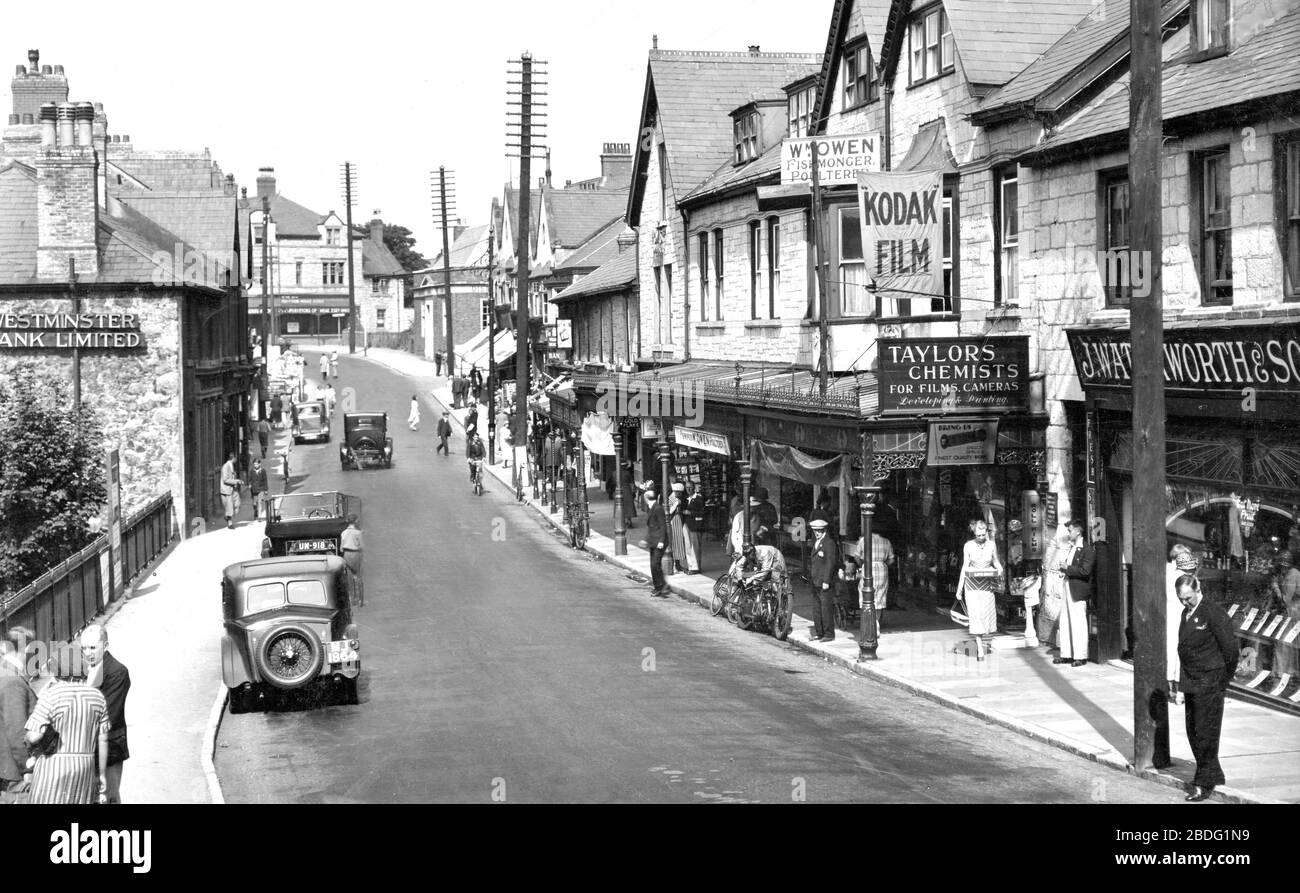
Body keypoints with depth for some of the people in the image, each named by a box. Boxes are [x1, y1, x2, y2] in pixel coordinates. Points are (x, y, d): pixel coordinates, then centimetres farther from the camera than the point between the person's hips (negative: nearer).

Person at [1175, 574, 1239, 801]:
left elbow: (1230, 646, -14)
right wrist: (1184, 677, 12)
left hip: (1209, 683, -9)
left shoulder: (1213, 612, -15)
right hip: (1192, 684, 9)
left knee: (1206, 733, -4)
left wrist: (1225, 678, -6)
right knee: (1193, 732, 13)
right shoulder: (1186, 613, 10)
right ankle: (1213, 774, 27)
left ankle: (1205, 783, 3)